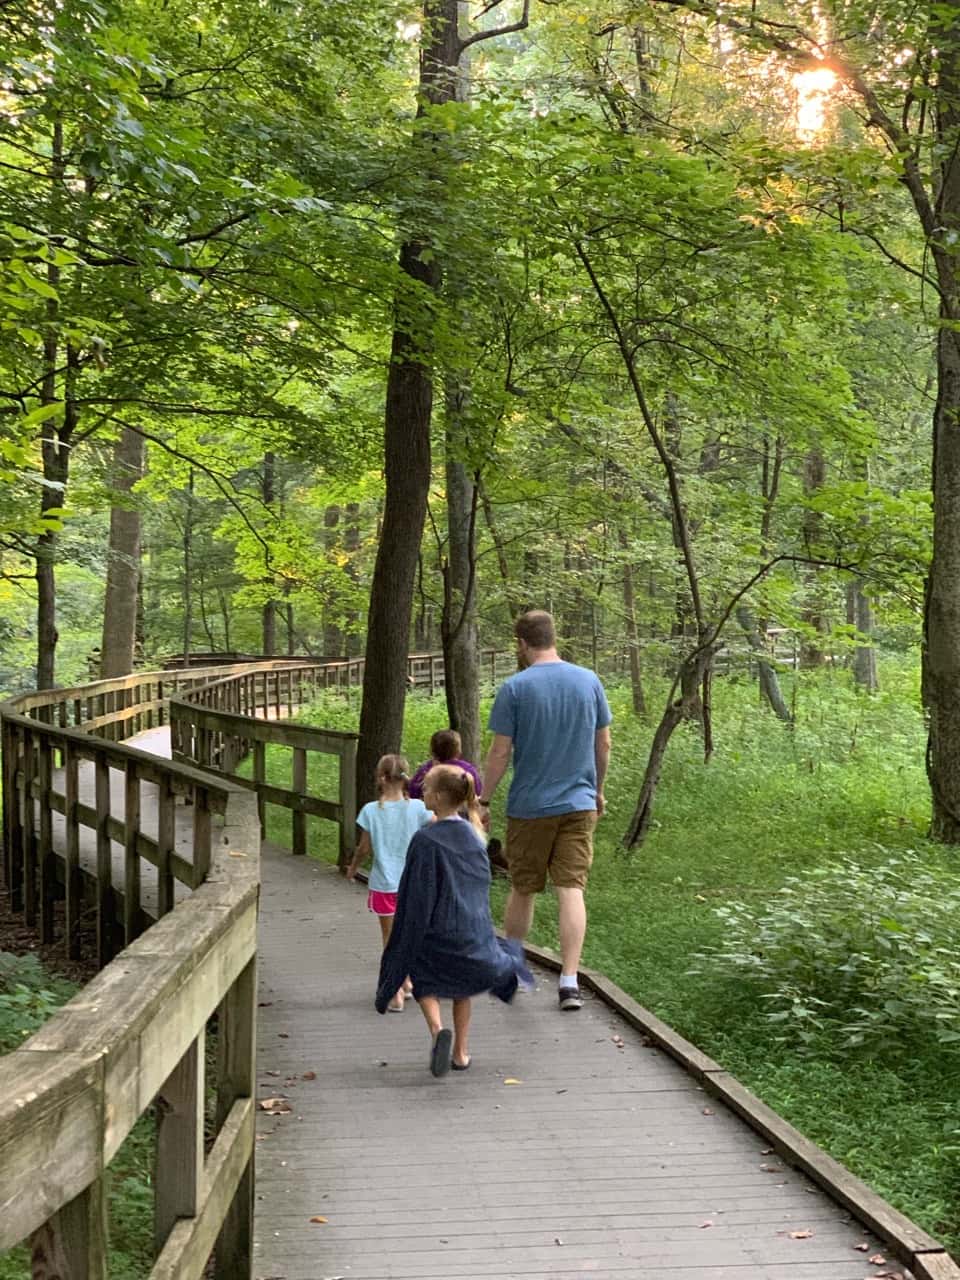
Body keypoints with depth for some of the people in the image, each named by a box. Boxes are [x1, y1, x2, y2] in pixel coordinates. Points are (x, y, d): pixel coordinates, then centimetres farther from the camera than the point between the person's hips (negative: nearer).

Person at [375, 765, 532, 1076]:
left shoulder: (425, 840, -16)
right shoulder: (474, 836, 1)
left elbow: (416, 899, -14)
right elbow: (482, 886, 10)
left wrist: (406, 943, -6)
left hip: (437, 935, -5)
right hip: (475, 933, 5)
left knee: (425, 983, 17)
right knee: (462, 985, 25)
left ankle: (437, 1030, -9)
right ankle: (461, 1052, 26)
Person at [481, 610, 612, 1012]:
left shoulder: (514, 688, -10)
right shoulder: (589, 681, 2)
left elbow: (500, 753, -10)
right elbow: (604, 744, 9)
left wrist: (484, 802, 0)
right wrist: (598, 790, 22)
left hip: (529, 807, -2)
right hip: (578, 804, 2)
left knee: (522, 890, 13)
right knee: (571, 890, 1)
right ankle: (570, 981, -4)